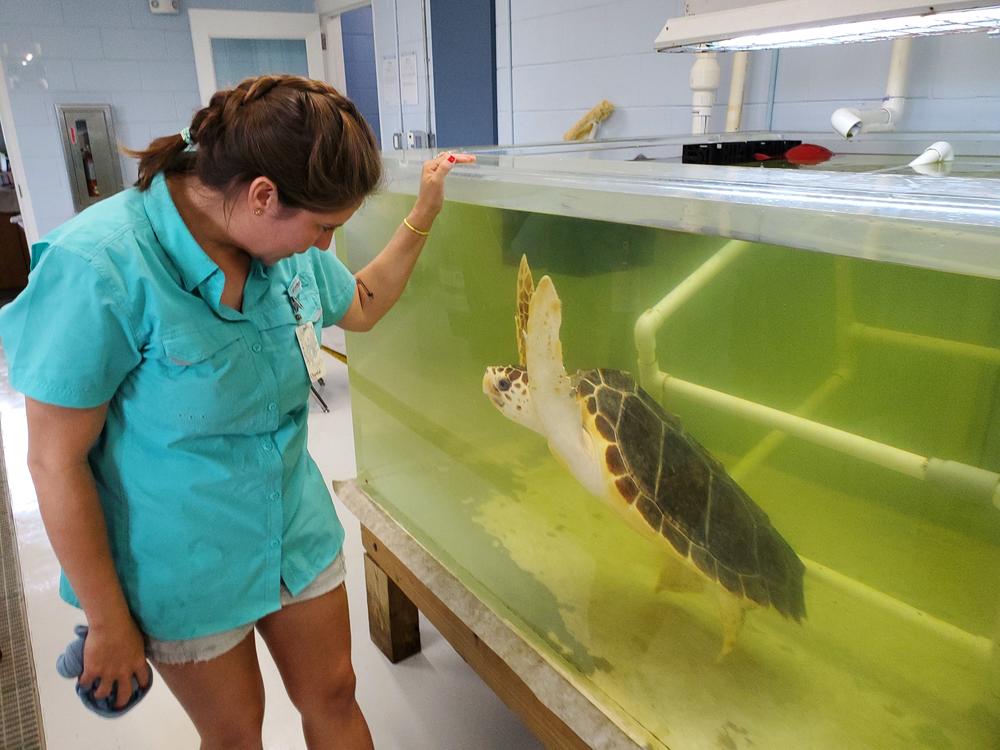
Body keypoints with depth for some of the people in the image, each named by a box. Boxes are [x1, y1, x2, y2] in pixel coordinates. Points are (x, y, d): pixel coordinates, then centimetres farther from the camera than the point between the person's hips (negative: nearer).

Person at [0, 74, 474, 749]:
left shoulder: (285, 240, -8)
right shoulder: (100, 266, -27)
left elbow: (361, 308, 12)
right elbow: (57, 460, -19)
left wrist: (423, 216, 2)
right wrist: (109, 624, -12)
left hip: (297, 533, 5)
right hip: (183, 569, -4)